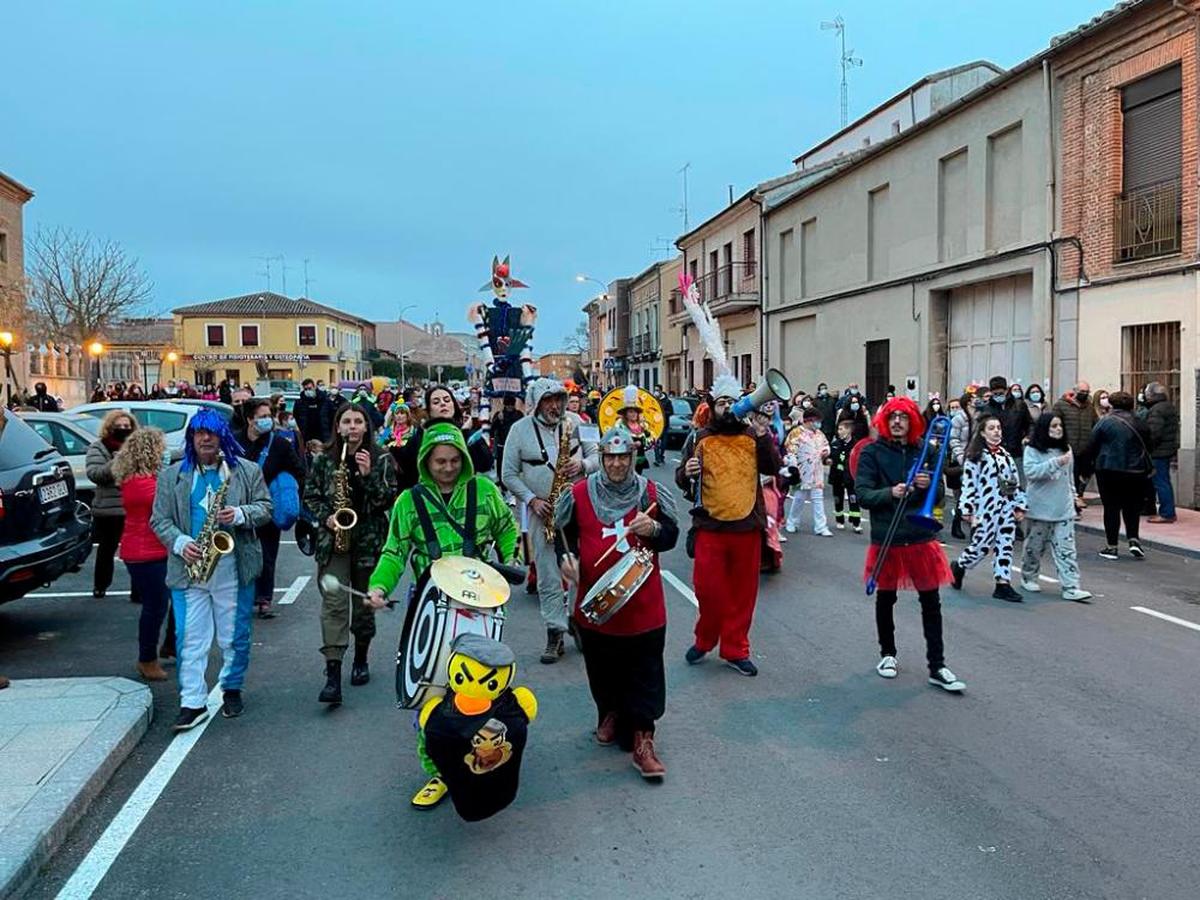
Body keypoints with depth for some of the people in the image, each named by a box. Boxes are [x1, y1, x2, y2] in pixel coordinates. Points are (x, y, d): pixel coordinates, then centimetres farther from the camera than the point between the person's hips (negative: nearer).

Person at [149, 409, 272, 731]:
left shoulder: (247, 471, 5)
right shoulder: (172, 476, 7)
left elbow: (265, 508, 4)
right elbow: (159, 520, 6)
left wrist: (240, 514, -15)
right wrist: (180, 543, -12)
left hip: (234, 568, 0)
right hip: (189, 568, 1)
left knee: (235, 637, 10)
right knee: (190, 638, 0)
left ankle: (232, 689, 28)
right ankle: (192, 703, 6)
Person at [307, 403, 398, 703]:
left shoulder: (382, 459, 1)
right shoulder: (324, 459, 4)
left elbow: (390, 498, -3)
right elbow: (310, 495, 9)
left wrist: (368, 475, -17)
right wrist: (326, 517, -8)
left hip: (369, 540, 0)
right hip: (332, 540, 0)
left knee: (364, 604, 12)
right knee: (333, 604, -10)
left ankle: (360, 660, 32)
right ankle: (333, 676, -13)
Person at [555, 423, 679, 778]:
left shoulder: (650, 493, -1)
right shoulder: (579, 494, -1)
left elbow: (671, 536, 4)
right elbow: (565, 532, 9)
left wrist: (653, 529, -18)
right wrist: (566, 556, -11)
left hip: (643, 604, -1)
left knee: (645, 675, 0)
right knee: (602, 668, 16)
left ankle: (641, 739, 8)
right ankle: (610, 713, 42)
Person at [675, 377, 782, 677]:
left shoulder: (753, 437, 7)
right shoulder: (701, 438, 5)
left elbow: (773, 468, -6)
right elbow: (681, 480, 6)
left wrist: (764, 436, -16)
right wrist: (687, 472, -16)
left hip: (747, 527, 1)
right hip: (710, 527, -1)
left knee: (743, 592, 8)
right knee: (708, 589, 1)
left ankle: (736, 650, 21)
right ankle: (704, 640, 26)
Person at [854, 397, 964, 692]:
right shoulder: (872, 452, -4)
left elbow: (940, 495, 8)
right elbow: (862, 494, -9)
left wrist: (929, 486, -14)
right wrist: (890, 493, -26)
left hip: (922, 537, 2)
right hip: (886, 538, -1)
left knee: (931, 602, 3)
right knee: (885, 598, 13)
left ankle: (937, 667, 12)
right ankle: (888, 654, 33)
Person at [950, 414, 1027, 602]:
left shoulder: (1006, 455, 13)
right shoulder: (976, 457, -6)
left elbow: (1016, 482, 15)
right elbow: (969, 483, -10)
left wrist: (1019, 506, 9)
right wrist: (967, 510, -13)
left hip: (1007, 509, 6)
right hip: (986, 508, -6)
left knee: (1005, 545, 4)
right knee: (982, 544, -1)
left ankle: (1003, 583, 8)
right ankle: (958, 566, 24)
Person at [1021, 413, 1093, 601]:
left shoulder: (1066, 449, 10)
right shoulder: (1033, 450, -8)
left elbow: (1070, 475, 22)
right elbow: (1030, 471, -23)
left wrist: (1073, 495, 23)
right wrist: (1055, 462, -27)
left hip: (1063, 509, 4)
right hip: (1039, 508, -4)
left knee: (1066, 548, -2)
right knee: (1035, 546, 9)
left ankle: (1071, 587, -4)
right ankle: (1028, 578, 29)